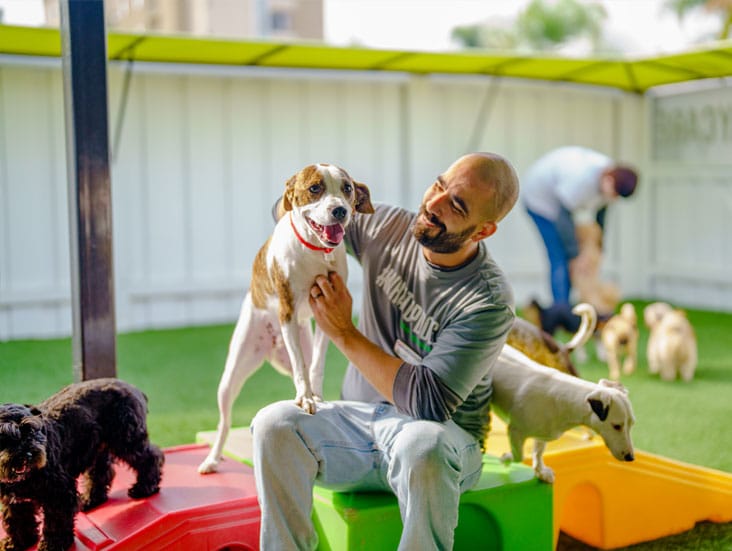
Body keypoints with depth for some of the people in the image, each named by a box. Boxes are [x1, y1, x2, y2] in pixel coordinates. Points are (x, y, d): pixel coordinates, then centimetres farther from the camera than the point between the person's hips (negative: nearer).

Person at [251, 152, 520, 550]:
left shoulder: (488, 301, -18)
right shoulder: (385, 227, -1)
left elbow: (428, 403, -25)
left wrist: (345, 334, -18)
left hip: (443, 437, -4)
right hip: (358, 420, 5)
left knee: (421, 446, -40)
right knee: (274, 424, -25)